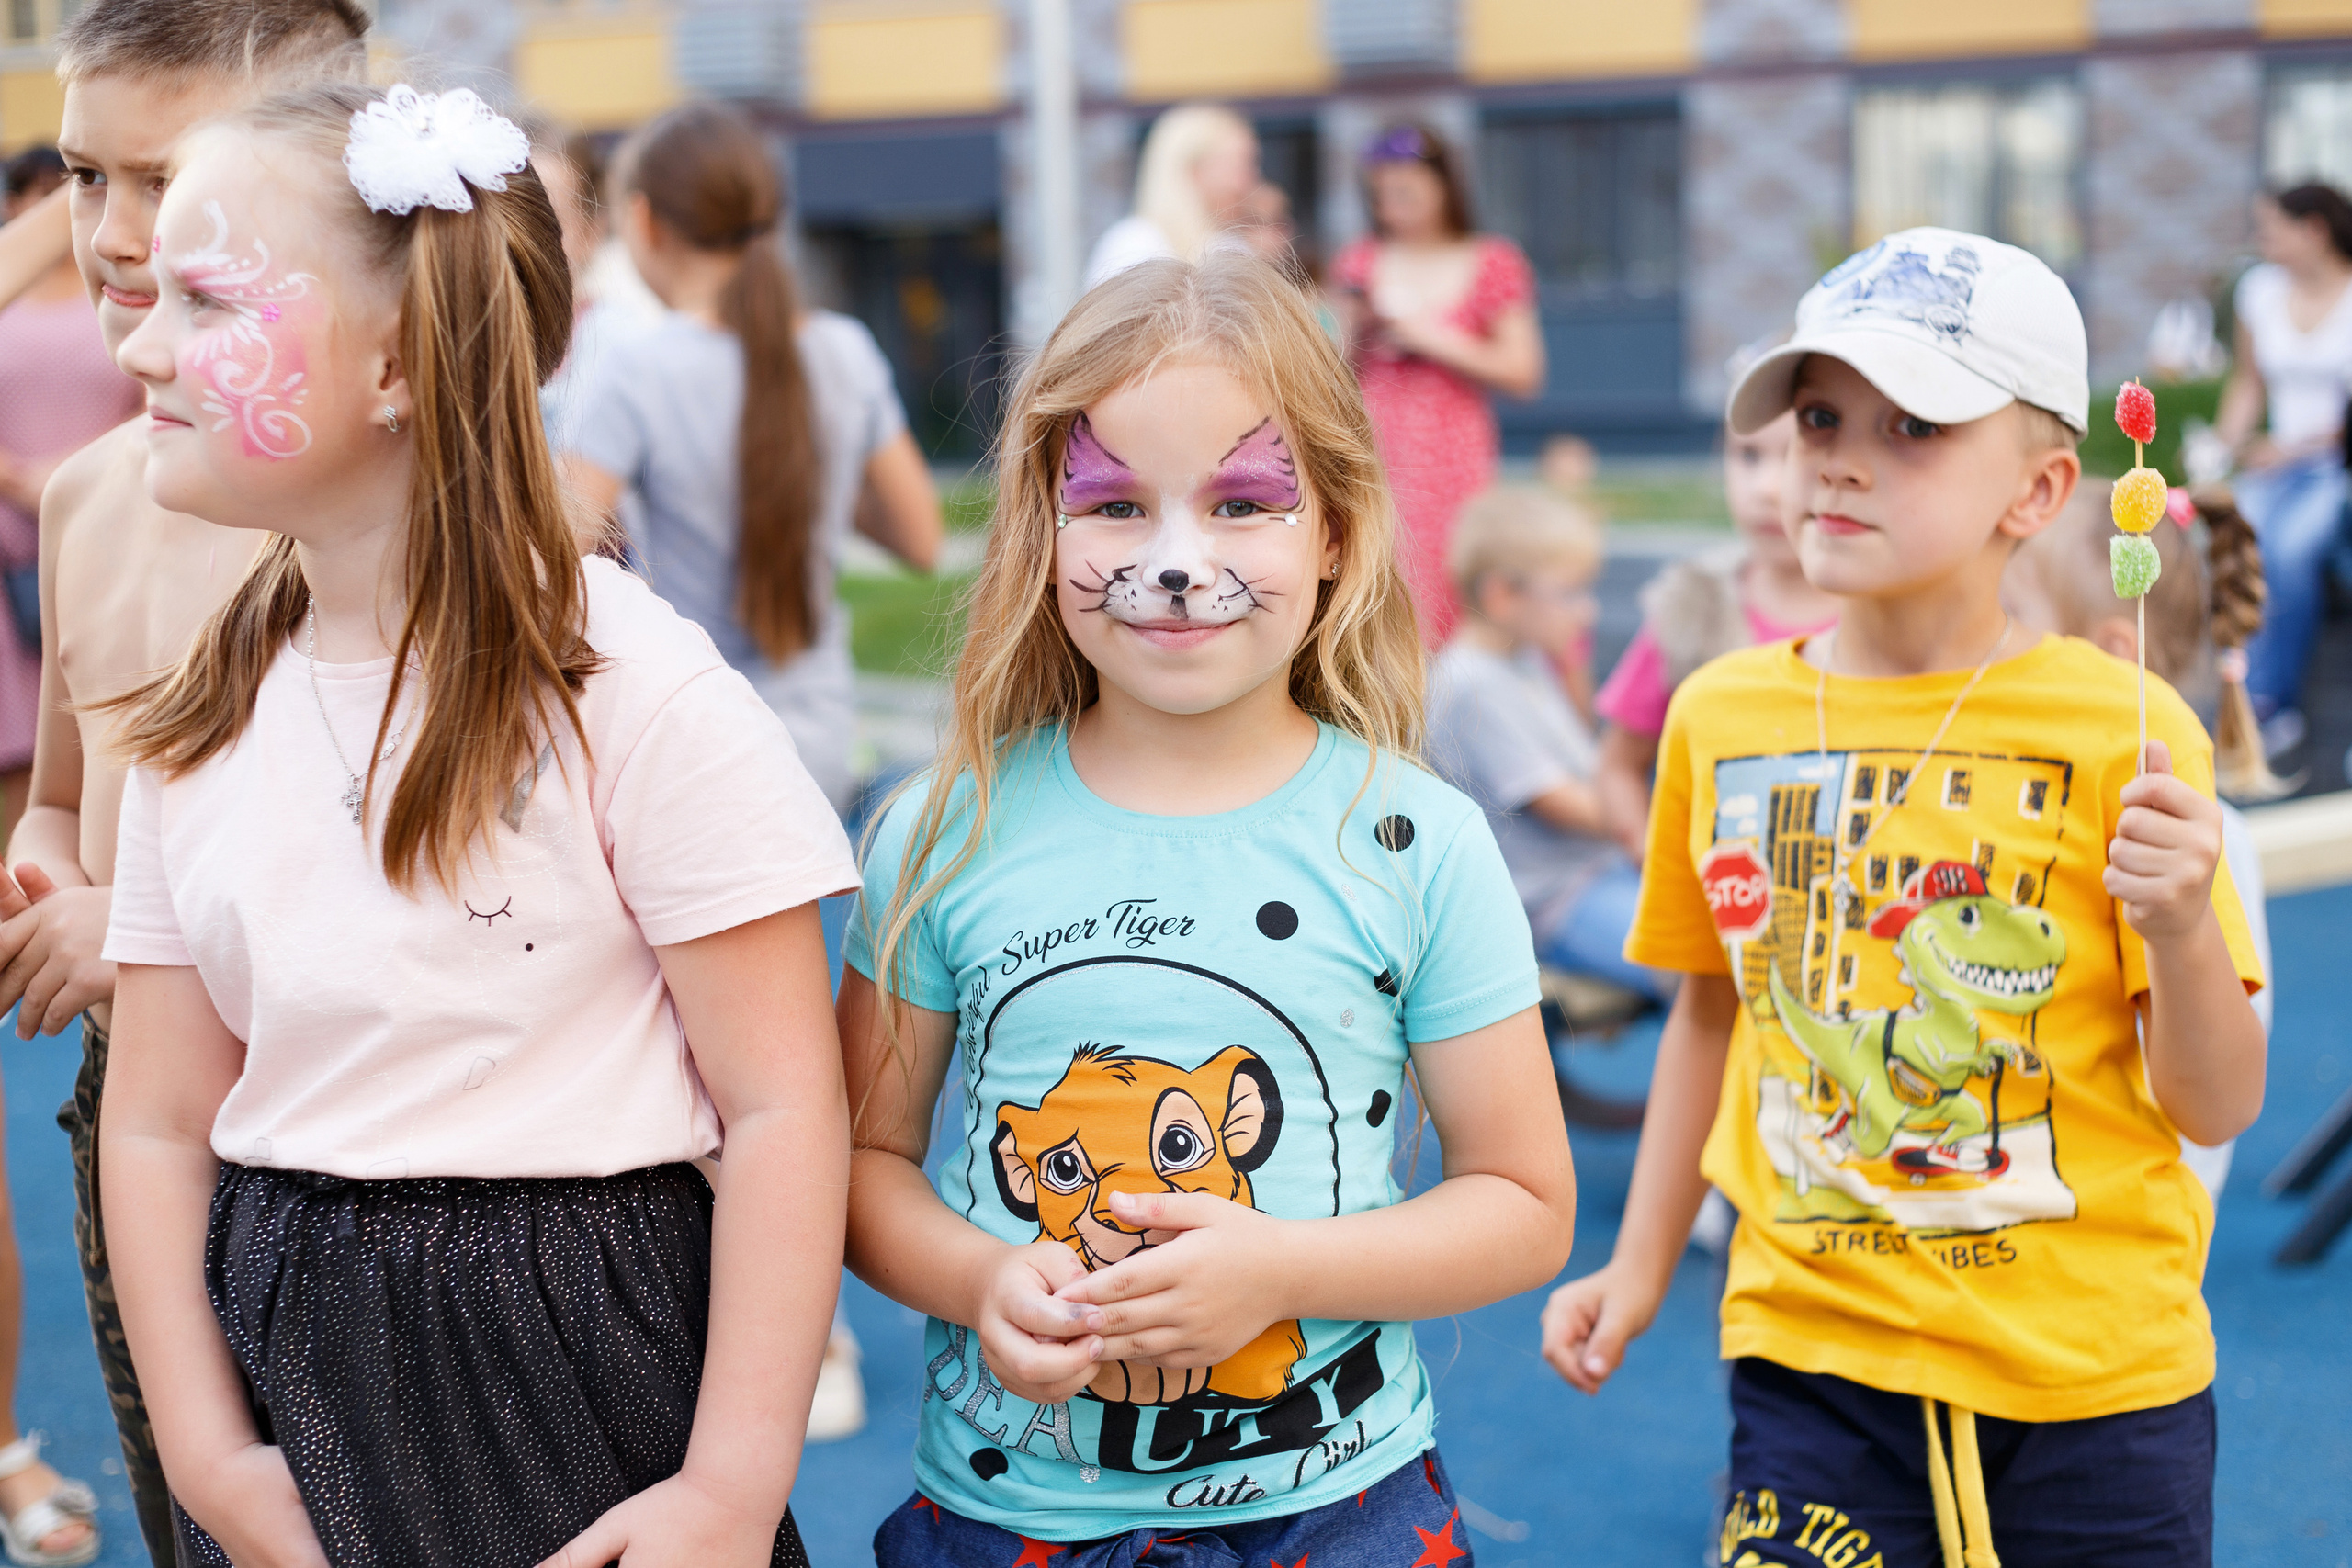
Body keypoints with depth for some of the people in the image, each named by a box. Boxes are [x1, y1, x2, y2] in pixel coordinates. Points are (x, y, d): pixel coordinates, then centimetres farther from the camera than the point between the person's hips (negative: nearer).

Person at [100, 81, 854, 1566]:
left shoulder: (634, 691, -14)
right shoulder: (202, 720, 5)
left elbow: (782, 1108, -15)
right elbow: (161, 1127, 6)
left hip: (579, 1386, -5)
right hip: (282, 1367, 5)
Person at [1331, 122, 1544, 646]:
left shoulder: (1493, 265, 3)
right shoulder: (1360, 263, 12)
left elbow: (1522, 373, -2)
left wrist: (1433, 339, -7)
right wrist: (1356, 328, -3)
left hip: (1454, 460, -2)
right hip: (1374, 448, 2)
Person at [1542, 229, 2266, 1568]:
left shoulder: (2122, 734, -9)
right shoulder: (1722, 716, 0)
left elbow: (2217, 1107, -7)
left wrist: (2182, 926, -25)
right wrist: (1640, 1268, 17)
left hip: (2095, 1379, -2)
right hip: (1813, 1361, 2)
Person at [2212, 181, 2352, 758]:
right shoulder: (2261, 289, 11)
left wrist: (2295, 448, -16)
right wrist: (2224, 445, 5)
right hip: (2278, 458, 4)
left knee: (2289, 545, -31)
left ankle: (2270, 702, -20)